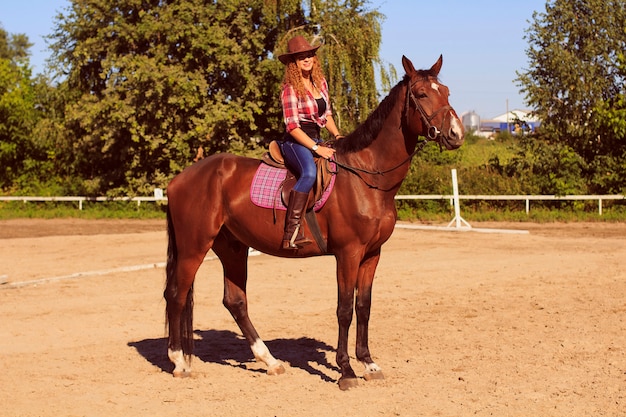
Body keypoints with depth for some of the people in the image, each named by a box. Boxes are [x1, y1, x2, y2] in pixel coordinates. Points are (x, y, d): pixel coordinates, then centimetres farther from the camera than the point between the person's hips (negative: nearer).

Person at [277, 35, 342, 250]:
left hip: (315, 139, 9)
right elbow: (292, 126, -15)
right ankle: (291, 233, -44)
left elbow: (327, 114, 21)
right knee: (309, 173, -37)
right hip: (295, 143, -8)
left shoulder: (321, 82, 11)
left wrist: (337, 135, 4)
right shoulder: (290, 88, -10)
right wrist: (316, 148, -21)